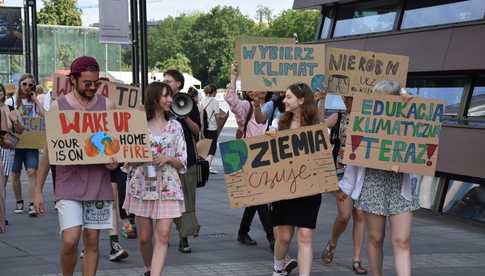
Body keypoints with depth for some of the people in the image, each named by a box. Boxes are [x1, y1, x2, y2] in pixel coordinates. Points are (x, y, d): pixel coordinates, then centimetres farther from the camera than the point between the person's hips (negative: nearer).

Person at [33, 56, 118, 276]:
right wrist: (38, 189, 1)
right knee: (70, 241, -11)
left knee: (92, 241, 6)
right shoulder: (58, 106, 0)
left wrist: (114, 161, -11)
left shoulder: (106, 105, 5)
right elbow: (48, 150, 4)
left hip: (99, 184, 2)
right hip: (69, 184, -2)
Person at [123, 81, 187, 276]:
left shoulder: (175, 126, 6)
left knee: (163, 236, -10)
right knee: (145, 237, 7)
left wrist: (167, 158, -12)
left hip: (167, 188, 0)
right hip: (142, 186, 0)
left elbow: (182, 162, 7)